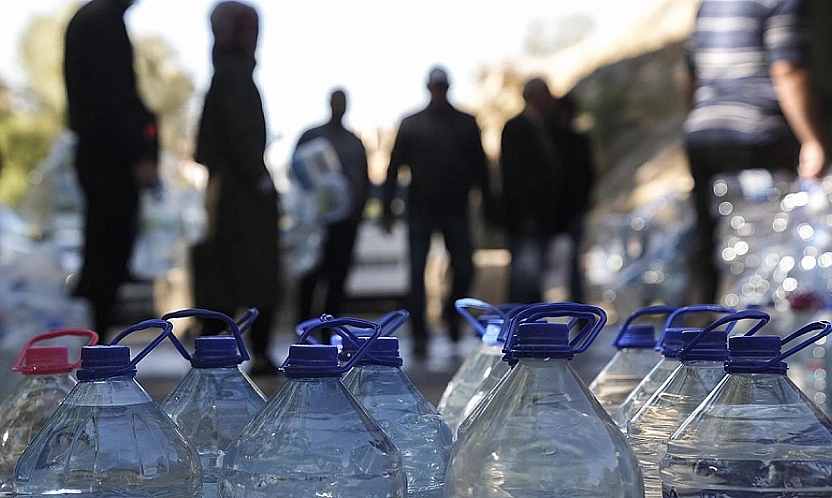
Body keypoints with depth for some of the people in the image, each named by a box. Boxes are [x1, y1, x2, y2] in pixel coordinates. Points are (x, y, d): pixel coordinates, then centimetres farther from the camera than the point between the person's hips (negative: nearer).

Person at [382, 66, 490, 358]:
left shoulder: (466, 124, 7)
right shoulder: (411, 125, 4)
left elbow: (479, 166, 8)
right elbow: (394, 167, 3)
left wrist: (487, 203, 1)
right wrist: (387, 208, -3)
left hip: (456, 210, 1)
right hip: (420, 211, -1)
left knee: (464, 269, -2)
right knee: (417, 274, -2)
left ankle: (451, 312, 27)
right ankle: (419, 335, 3)